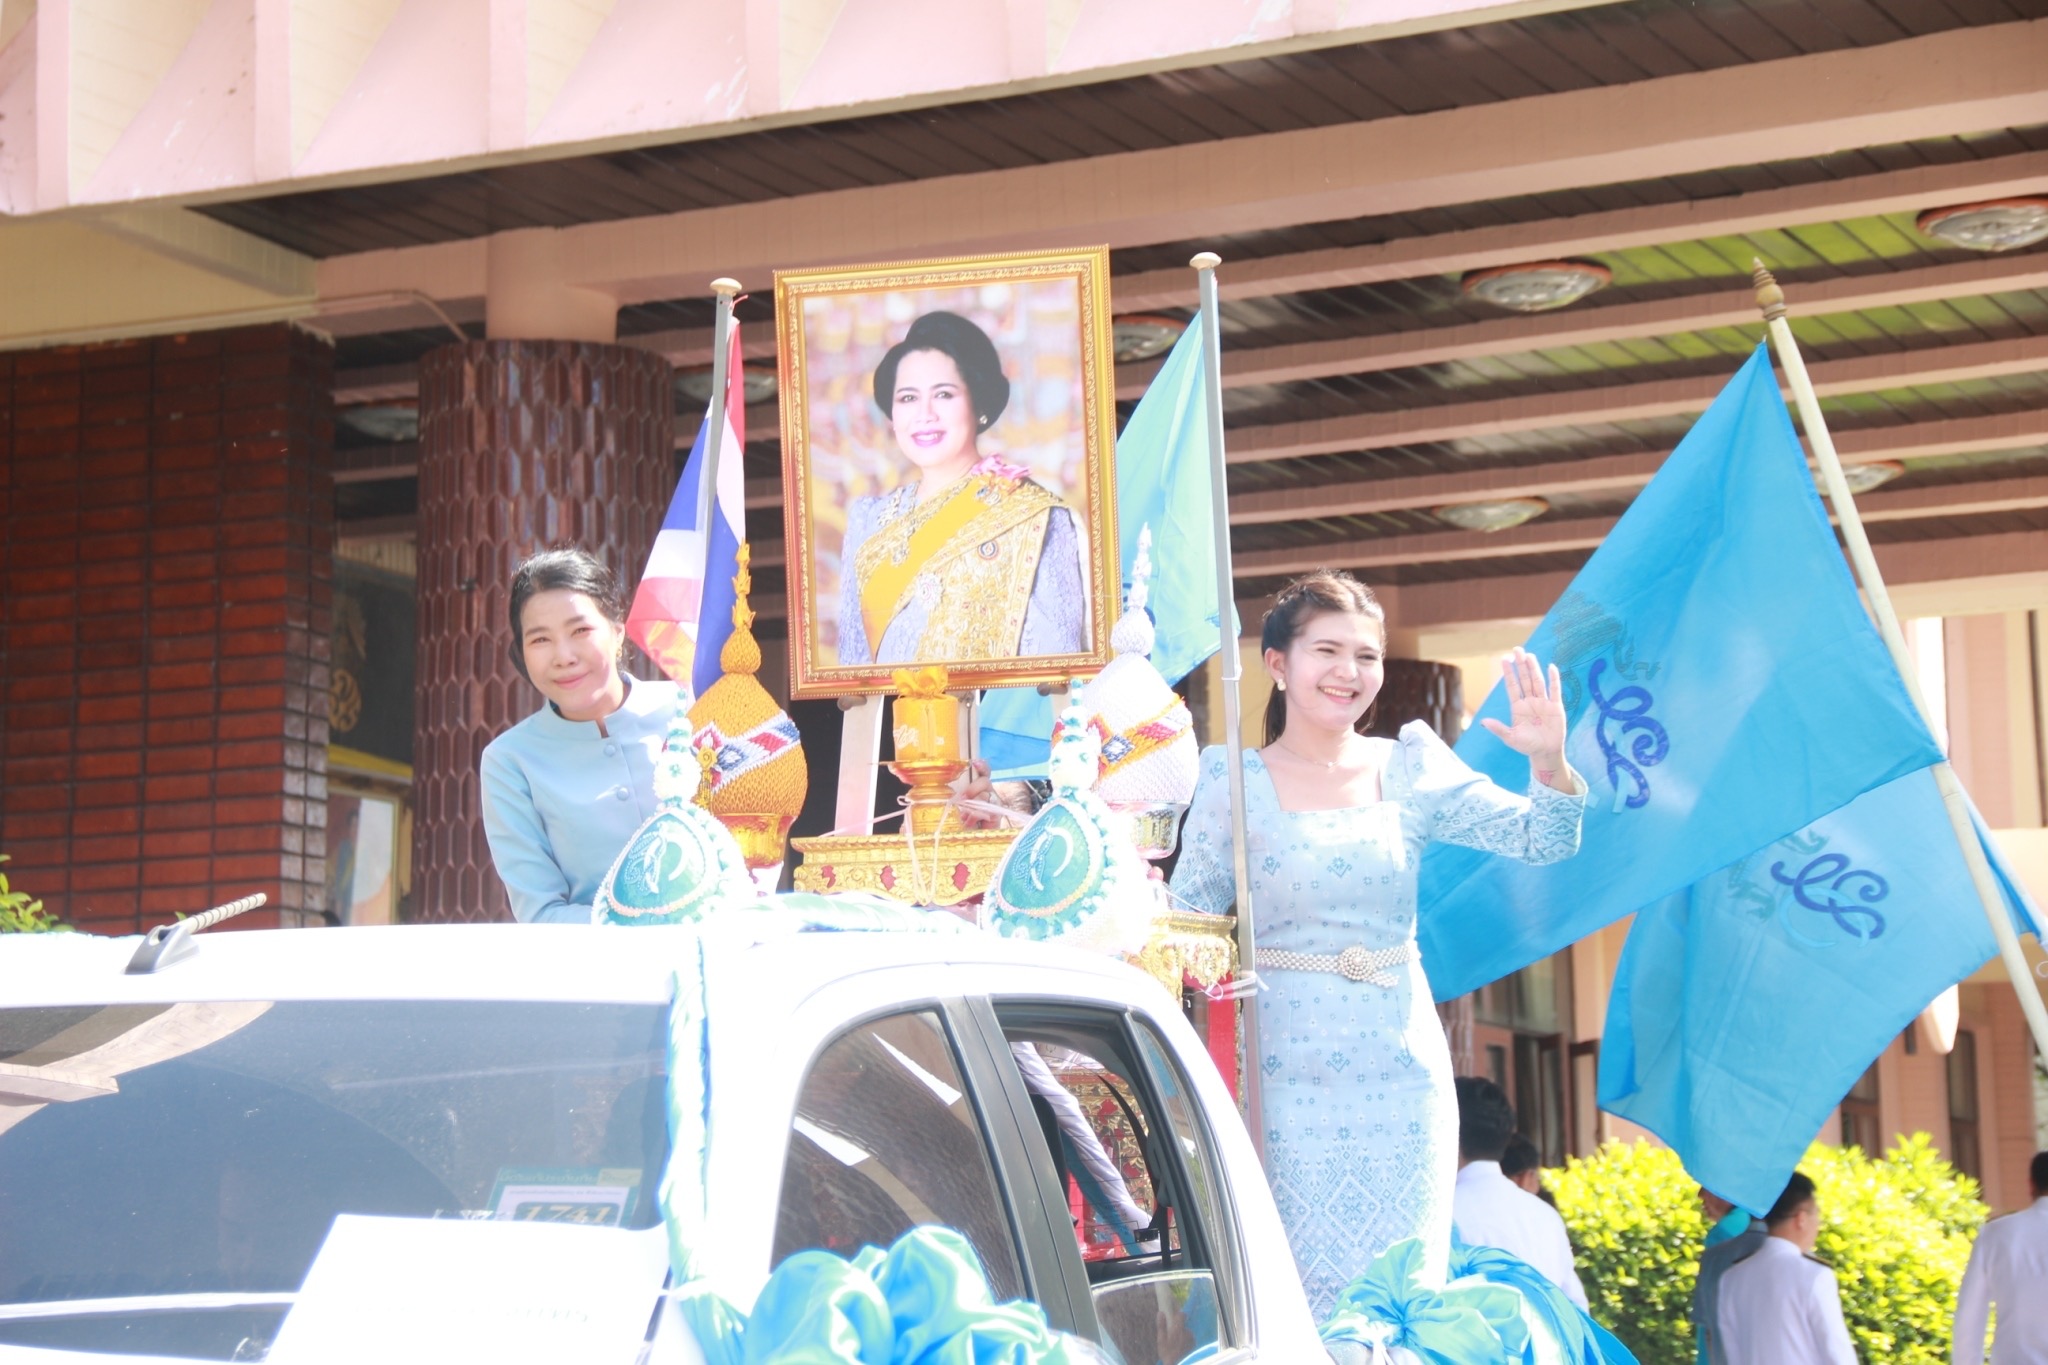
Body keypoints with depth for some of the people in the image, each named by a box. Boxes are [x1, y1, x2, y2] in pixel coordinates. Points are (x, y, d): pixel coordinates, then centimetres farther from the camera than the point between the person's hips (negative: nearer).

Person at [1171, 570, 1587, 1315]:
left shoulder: (1410, 766, 5)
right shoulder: (1237, 780, -2)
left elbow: (1542, 842, 1)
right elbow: (1187, 915, 0)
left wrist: (1550, 764, -17)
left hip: (1401, 1073, 2)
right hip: (1289, 1074, -2)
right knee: (1299, 1288, 0)